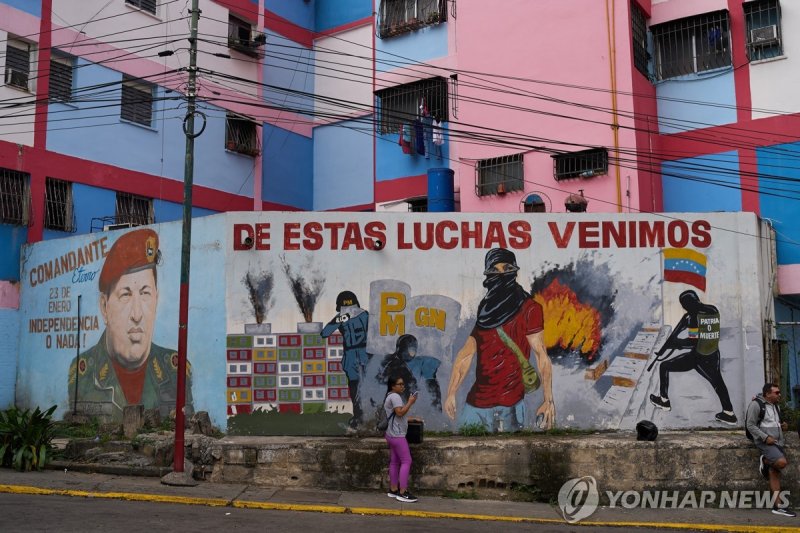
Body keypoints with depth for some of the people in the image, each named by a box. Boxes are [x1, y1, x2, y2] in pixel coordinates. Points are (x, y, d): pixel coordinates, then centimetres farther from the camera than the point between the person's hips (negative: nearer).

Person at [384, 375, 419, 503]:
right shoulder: (395, 396, -13)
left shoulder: (392, 397, 21)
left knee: (394, 462, 11)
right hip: (397, 435, -11)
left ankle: (393, 490, 14)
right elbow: (400, 412, -24)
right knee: (406, 461, -9)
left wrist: (412, 419, 19)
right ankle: (403, 493, -10)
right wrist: (410, 402, -16)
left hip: (393, 434, 11)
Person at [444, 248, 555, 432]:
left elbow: (541, 355, -10)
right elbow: (467, 352, 13)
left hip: (507, 405, -6)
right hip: (475, 401, 6)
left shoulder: (528, 309, -5)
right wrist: (451, 393, 9)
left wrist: (548, 400, -17)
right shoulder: (486, 308, 12)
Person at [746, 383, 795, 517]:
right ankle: (764, 461, 3)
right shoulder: (756, 404, -9)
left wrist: (782, 426, 7)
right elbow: (750, 425, -12)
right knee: (781, 462, -28)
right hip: (765, 442, -8)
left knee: (775, 473, 4)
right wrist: (765, 437, -20)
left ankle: (777, 506, 5)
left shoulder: (775, 406, 17)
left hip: (778, 442, 8)